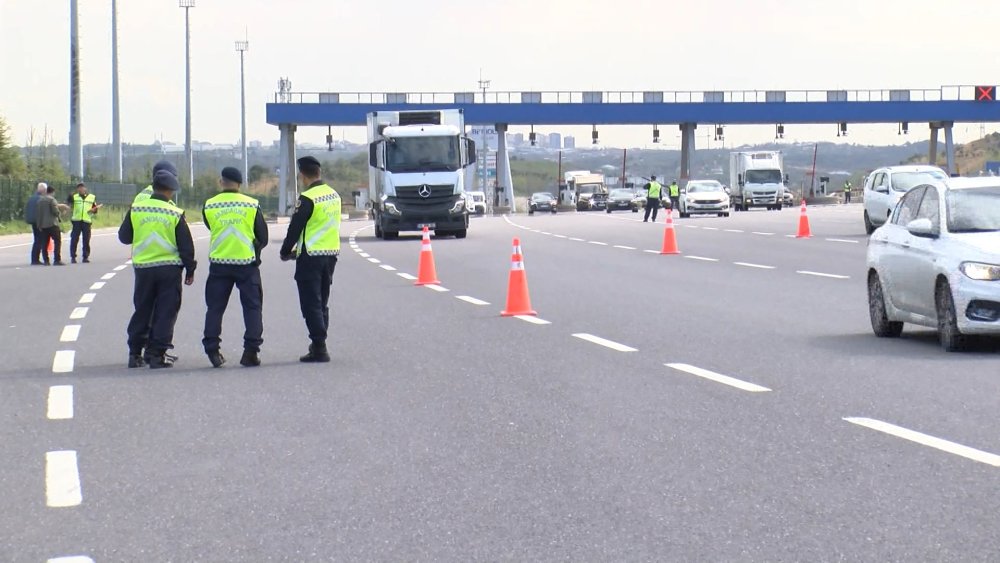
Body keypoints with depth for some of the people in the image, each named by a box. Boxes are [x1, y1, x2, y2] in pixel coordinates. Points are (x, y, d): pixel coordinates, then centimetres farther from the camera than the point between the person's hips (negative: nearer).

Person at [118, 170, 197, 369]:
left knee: (142, 310, 14)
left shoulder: (136, 210, -2)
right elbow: (186, 246, -3)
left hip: (142, 267, 3)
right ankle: (157, 354, -1)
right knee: (165, 312, 3)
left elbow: (124, 237, 8)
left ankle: (135, 353, 15)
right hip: (169, 268, -3)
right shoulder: (175, 214, -7)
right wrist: (190, 270, 7)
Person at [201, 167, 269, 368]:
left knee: (215, 308, 9)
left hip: (219, 263, 1)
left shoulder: (209, 206, -2)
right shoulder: (252, 205, -4)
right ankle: (251, 350, -1)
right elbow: (263, 237, 2)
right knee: (252, 306, 6)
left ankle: (212, 350, 6)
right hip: (247, 262, -1)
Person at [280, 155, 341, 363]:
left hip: (311, 257, -8)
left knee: (311, 304, -3)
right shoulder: (334, 195, 9)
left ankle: (319, 348, -8)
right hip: (331, 253, 8)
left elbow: (295, 228, -12)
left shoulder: (307, 198, -16)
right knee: (322, 303, 16)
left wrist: (285, 252, 3)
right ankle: (319, 345, 19)